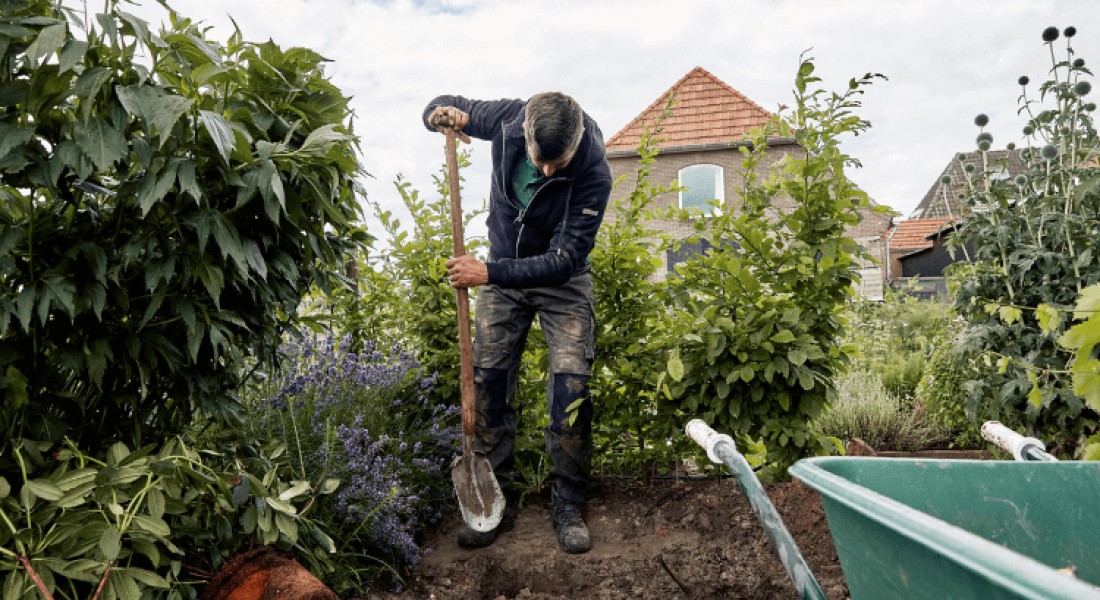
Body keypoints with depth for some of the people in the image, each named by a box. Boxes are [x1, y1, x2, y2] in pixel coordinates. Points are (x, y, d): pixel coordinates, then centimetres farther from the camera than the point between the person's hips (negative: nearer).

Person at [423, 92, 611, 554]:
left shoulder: (593, 174, -29)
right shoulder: (508, 120, -18)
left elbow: (565, 260, -29)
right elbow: (441, 108, 1)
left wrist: (489, 272, -34)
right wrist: (441, 114, -24)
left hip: (562, 282, -3)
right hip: (501, 274, 3)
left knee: (570, 386, -13)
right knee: (489, 383, -1)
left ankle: (568, 507, 2)